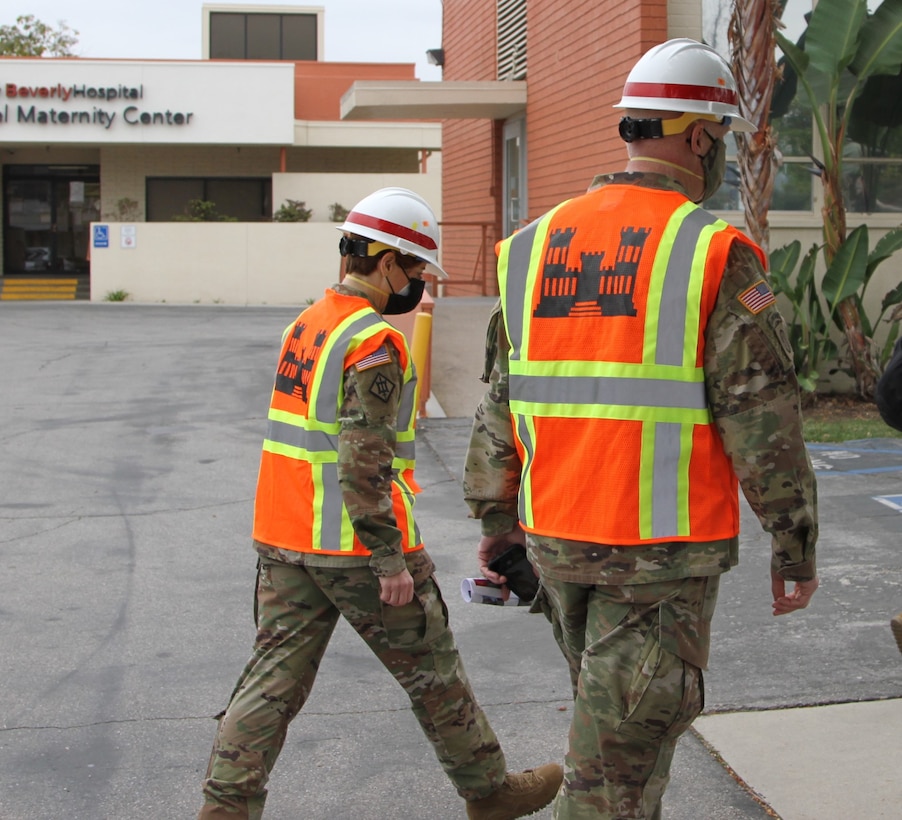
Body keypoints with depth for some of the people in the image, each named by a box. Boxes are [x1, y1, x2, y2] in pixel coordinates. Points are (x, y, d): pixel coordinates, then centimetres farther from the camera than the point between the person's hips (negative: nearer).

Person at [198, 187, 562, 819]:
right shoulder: (374, 342, -17)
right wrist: (390, 559, -18)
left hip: (284, 542, 8)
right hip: (356, 548, -8)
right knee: (433, 672, 8)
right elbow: (365, 460, -22)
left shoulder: (305, 325, 12)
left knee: (275, 678, 9)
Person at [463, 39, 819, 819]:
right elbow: (762, 413, -12)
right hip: (666, 544, -6)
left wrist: (495, 522, 17)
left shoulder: (536, 245, 6)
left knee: (618, 719, 24)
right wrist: (796, 545, -4)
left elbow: (502, 402, 10)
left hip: (558, 537, 6)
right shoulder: (717, 253, -11)